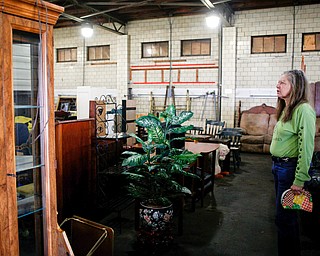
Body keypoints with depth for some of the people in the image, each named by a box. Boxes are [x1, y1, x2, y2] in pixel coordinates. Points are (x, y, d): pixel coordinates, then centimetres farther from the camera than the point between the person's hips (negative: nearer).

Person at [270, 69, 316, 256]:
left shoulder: (303, 110, -18)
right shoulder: (286, 109, 11)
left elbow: (306, 147, -21)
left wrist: (299, 180, -20)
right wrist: (277, 164, 15)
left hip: (290, 168, -9)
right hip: (278, 166, 9)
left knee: (284, 217, 0)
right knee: (287, 215, 19)